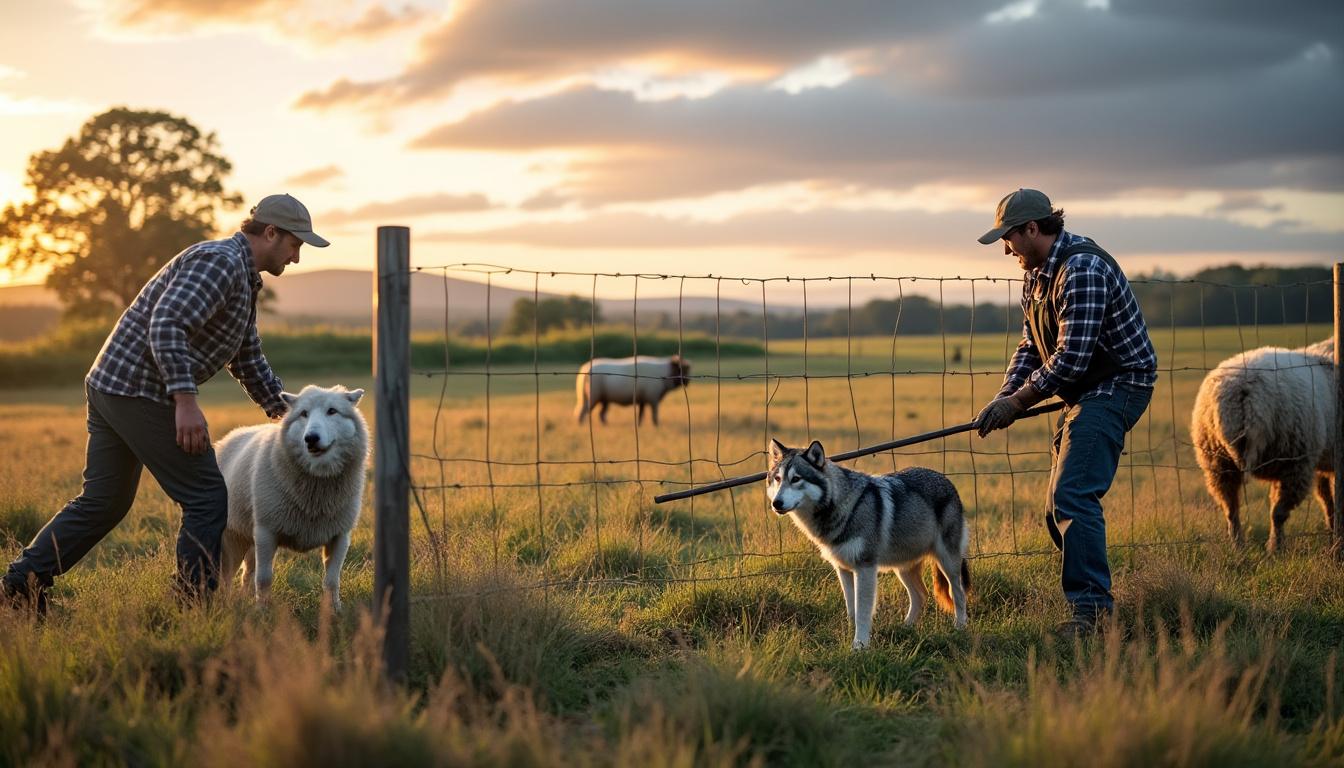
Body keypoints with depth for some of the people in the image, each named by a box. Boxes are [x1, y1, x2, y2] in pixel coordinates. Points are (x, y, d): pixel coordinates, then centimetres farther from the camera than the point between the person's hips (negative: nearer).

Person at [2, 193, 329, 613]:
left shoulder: (243, 280, 21)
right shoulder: (221, 262, -13)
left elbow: (248, 361, 30)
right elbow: (165, 325, -25)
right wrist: (186, 400, -28)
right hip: (141, 391, -10)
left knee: (103, 501, 16)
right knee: (207, 499, -3)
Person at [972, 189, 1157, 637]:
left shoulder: (1082, 270, -23)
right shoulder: (1037, 275, 11)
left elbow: (1071, 359, -27)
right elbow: (1032, 346, 16)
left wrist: (1019, 402, -18)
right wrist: (1005, 396, 0)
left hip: (1116, 386, -11)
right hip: (1084, 394, 11)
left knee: (1072, 496, -21)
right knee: (1060, 506, 10)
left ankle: (1090, 608, -21)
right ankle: (1091, 599, 18)